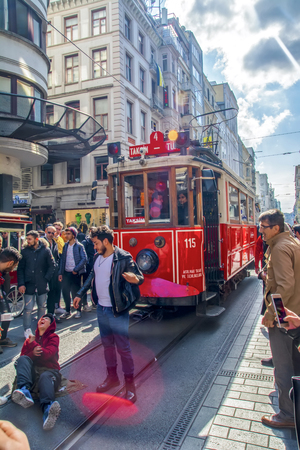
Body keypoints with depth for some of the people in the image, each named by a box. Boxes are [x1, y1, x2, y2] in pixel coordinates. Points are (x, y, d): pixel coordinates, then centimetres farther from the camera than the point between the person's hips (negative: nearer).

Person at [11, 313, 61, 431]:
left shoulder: (53, 337, 14)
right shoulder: (30, 338, 25)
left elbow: (47, 354, -5)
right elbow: (22, 356, 12)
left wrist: (33, 344, 5)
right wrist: (32, 353, -10)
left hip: (49, 370, -3)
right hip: (32, 371, 3)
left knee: (45, 377, -36)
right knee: (23, 359, -24)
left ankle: (47, 408, -63)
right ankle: (25, 391, -47)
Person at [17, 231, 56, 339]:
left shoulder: (45, 250, -2)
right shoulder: (24, 251, 0)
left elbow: (52, 266, 3)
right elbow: (20, 269, 2)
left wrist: (46, 279, -5)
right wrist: (21, 284, -6)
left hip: (42, 285, 1)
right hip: (28, 285, 0)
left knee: (42, 307, 13)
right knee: (28, 309, -2)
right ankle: (27, 330, 14)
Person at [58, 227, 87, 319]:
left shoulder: (79, 246, -5)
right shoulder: (65, 246, 10)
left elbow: (84, 259, -12)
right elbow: (62, 259, 9)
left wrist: (76, 269, -15)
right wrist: (60, 273, 4)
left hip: (75, 273, -4)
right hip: (66, 273, 5)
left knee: (75, 292, 2)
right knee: (65, 292, 6)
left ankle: (78, 310, 18)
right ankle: (68, 311, 22)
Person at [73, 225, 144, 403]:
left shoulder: (123, 258, -16)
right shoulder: (97, 257, 5)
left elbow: (140, 277, -14)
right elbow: (92, 276, 18)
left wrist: (135, 279, -38)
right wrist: (80, 294, 22)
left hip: (117, 310, -7)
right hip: (101, 308, 7)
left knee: (123, 347, 1)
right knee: (107, 344, 18)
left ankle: (130, 384, 17)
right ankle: (112, 377, 36)